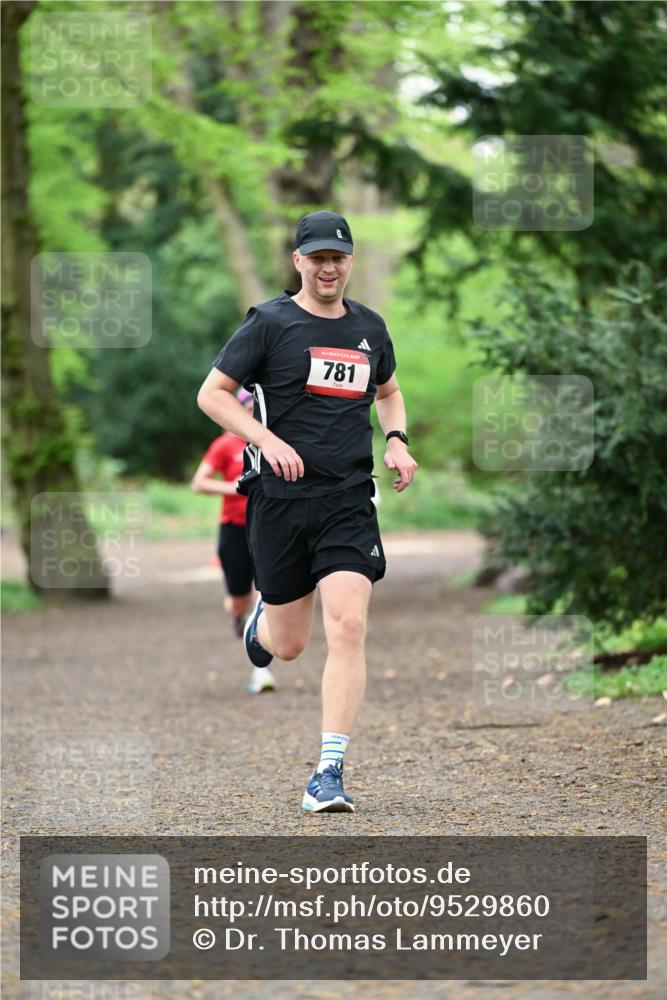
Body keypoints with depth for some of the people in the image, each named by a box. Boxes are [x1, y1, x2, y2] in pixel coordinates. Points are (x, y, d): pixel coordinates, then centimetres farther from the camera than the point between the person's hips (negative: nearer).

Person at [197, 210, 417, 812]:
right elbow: (212, 393, -2)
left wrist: (397, 440, 10)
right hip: (281, 498, -2)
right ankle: (261, 620, 47)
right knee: (289, 645, 7)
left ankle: (330, 772, -13)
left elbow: (388, 391, 30)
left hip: (349, 499, 2)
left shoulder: (370, 327, 11)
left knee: (348, 627, -16)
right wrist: (268, 440, -16)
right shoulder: (270, 323, -2)